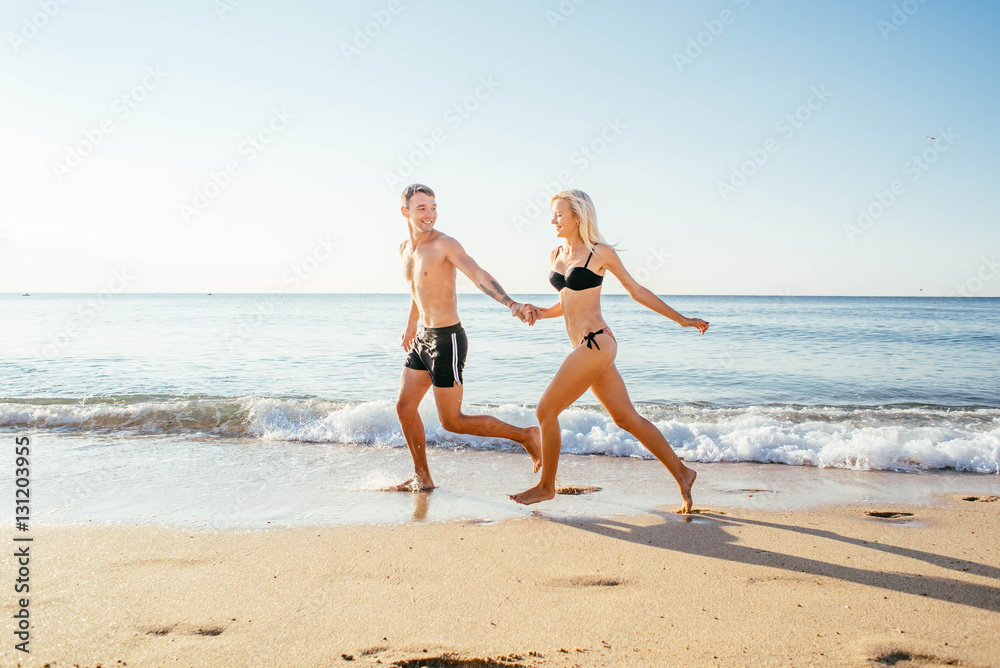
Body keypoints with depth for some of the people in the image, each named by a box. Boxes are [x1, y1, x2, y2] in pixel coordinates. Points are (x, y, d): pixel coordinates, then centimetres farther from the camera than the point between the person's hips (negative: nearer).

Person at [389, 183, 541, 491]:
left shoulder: (445, 244, -15)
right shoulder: (405, 248, 10)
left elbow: (479, 275, -29)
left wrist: (511, 304, -45)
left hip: (447, 340, -8)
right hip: (423, 338, 8)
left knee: (452, 421, -3)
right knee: (404, 407, 10)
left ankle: (525, 436, 10)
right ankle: (422, 478, 25)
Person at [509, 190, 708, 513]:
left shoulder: (601, 252, -5)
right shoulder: (557, 255, 14)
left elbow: (637, 291, 4)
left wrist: (681, 319, 8)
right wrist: (538, 312, 6)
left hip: (595, 343, -7)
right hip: (586, 348, 8)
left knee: (546, 410, -6)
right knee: (627, 417, 11)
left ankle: (546, 486, 10)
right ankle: (681, 472, 21)